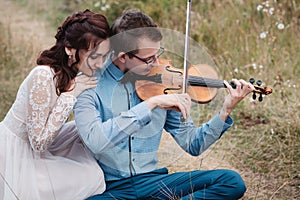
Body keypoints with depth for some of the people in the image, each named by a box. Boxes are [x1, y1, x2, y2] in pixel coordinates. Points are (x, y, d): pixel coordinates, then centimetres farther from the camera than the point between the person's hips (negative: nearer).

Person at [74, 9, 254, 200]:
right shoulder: (90, 86, -8)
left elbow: (192, 144, 10)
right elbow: (95, 141, -28)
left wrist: (226, 110, -4)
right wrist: (151, 104, -28)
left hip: (151, 182, 4)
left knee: (232, 181, -13)